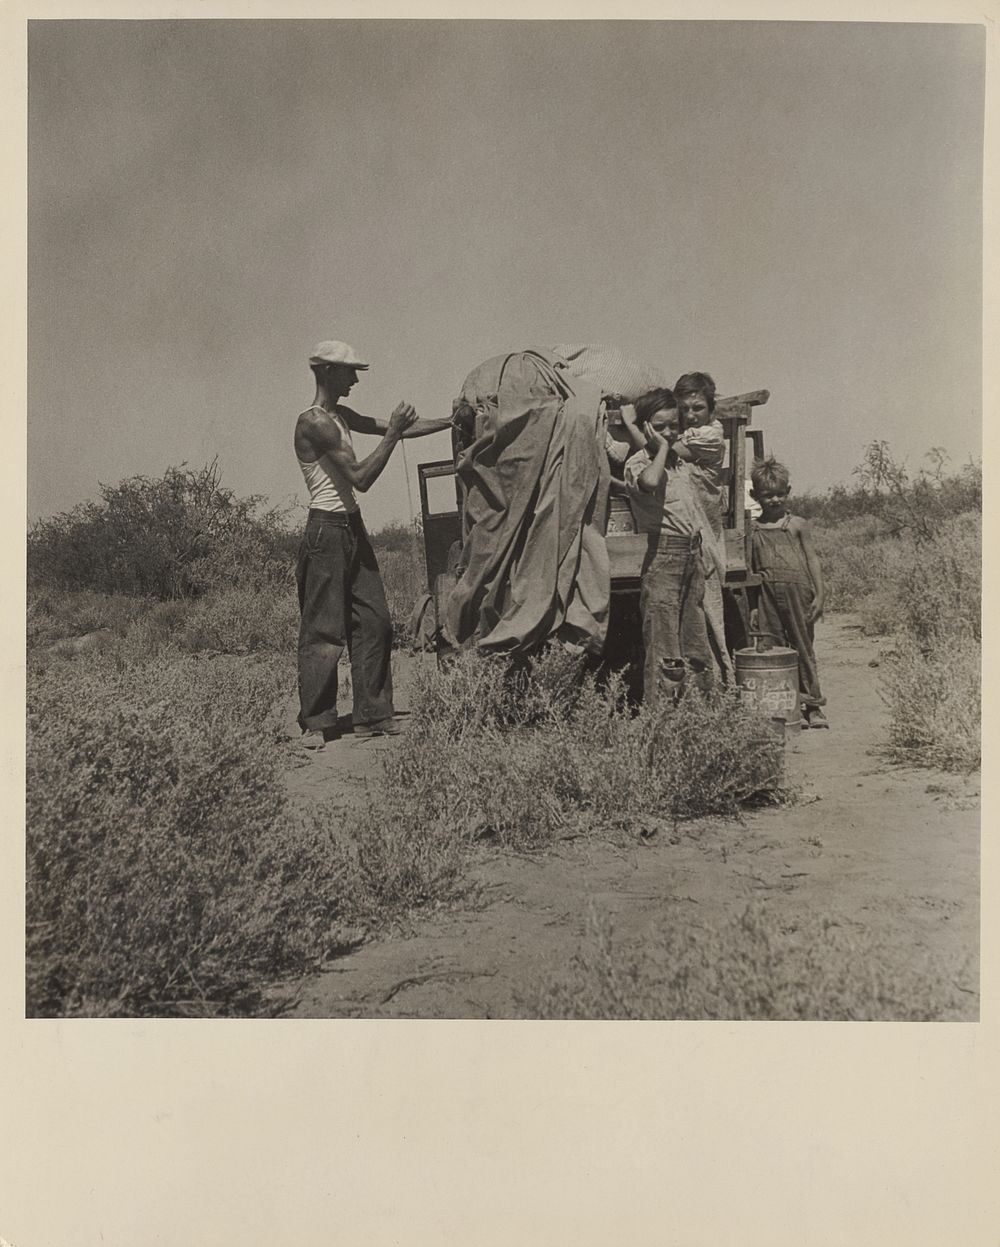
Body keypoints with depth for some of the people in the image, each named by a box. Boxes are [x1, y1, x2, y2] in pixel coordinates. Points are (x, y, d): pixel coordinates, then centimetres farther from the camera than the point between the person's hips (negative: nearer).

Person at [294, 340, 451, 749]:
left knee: (374, 622, 8)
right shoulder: (314, 423, -15)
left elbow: (398, 429, 17)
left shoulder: (341, 417, 14)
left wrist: (455, 421, 12)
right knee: (323, 631, -4)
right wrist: (393, 433, -16)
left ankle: (372, 716, 14)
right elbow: (360, 478, -19)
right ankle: (315, 724, 4)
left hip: (352, 528, 9)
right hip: (327, 531, -9)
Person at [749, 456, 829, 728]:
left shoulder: (798, 525, 5)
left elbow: (812, 560, 5)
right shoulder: (752, 529, 8)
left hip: (797, 590, -1)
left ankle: (812, 706, 12)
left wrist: (819, 594, -3)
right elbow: (750, 566, 11)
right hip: (767, 593, 1)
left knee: (803, 646, 4)